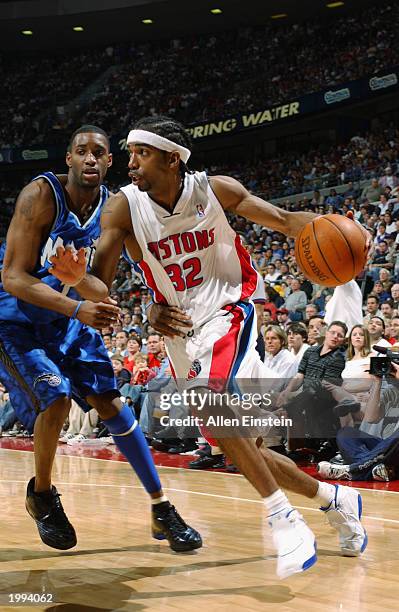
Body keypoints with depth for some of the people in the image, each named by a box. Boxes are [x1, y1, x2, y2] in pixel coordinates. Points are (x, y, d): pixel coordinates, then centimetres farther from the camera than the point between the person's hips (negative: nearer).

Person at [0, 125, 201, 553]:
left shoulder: (111, 206, -5)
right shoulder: (41, 195, -23)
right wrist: (79, 309, -39)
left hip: (69, 316, 5)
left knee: (109, 401, -1)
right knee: (55, 398, -21)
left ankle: (162, 510, 4)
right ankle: (41, 494, 7)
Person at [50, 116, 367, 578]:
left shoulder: (214, 190, -11)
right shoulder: (124, 208, -9)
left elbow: (283, 219, -4)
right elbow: (101, 284, -13)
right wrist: (77, 277, -38)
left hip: (228, 312, -4)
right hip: (182, 328, 4)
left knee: (208, 400, -32)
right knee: (242, 449, 6)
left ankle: (284, 519, -21)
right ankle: (335, 499, 28)